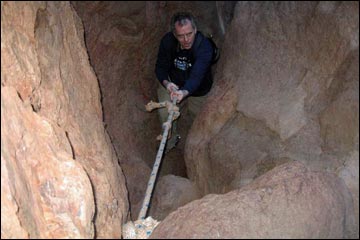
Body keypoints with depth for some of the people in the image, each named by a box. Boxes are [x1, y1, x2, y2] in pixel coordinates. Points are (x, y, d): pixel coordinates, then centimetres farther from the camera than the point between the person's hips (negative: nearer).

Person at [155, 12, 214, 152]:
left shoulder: (205, 47, -36)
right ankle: (171, 139, 10)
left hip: (198, 89, -1)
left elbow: (197, 75, -48)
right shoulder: (167, 41, -23)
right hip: (173, 84, 2)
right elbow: (160, 67, -14)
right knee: (165, 112, -18)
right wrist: (166, 83, -37)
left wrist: (185, 92, -68)